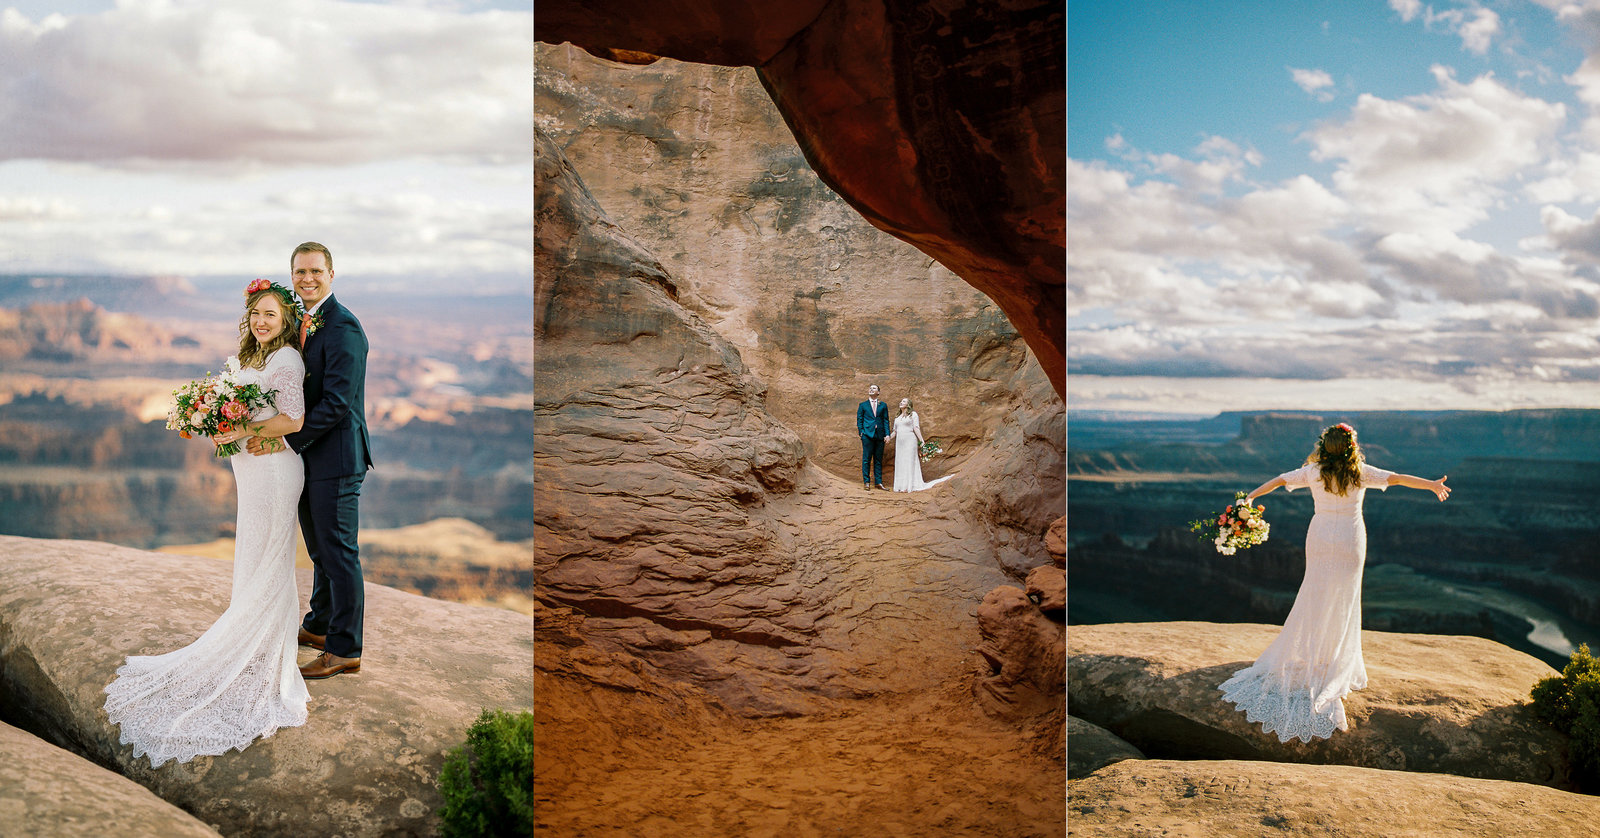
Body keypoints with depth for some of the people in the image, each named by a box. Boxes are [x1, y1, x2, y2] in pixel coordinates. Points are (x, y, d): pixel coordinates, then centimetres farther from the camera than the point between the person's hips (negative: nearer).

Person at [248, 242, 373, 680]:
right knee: (320, 549, 22)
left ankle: (344, 650, 8)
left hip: (336, 458, -9)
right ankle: (318, 627, 38)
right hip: (309, 457, 9)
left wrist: (288, 441, -18)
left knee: (338, 554, -1)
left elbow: (337, 402, -22)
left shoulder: (343, 328, -17)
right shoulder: (304, 324, 13)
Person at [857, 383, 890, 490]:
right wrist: (861, 432, -4)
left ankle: (878, 482, 7)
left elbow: (886, 420, 10)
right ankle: (866, 482, -2)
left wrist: (887, 434, 0)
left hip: (880, 435, 2)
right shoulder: (863, 405, 12)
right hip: (868, 434, -2)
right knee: (866, 459, -4)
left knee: (878, 460, 4)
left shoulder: (883, 405, 15)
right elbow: (859, 420, 9)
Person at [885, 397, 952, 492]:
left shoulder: (913, 414, 2)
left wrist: (922, 440, -15)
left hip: (910, 441, -6)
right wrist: (888, 438, 3)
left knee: (910, 462, -8)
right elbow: (895, 431, 20)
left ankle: (911, 486, -9)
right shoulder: (897, 417, 19)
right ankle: (902, 486, 4)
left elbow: (916, 428, -6)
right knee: (900, 464, 3)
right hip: (900, 443, 6)